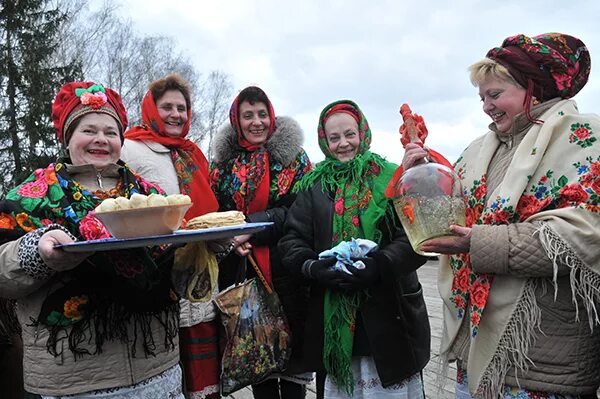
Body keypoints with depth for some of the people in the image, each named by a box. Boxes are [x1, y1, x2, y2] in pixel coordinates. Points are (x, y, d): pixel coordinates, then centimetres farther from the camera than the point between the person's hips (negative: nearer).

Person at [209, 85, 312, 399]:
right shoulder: (225, 161, 9)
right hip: (242, 269, 3)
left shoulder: (293, 155, 1)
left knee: (292, 344, 6)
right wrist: (229, 237, -10)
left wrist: (251, 226, -18)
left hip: (286, 268, -2)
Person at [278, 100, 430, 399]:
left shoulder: (392, 178, 1)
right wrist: (314, 267, -16)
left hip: (389, 313, -1)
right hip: (332, 315, 2)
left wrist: (380, 265, -22)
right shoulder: (314, 186, 8)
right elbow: (292, 241, 3)